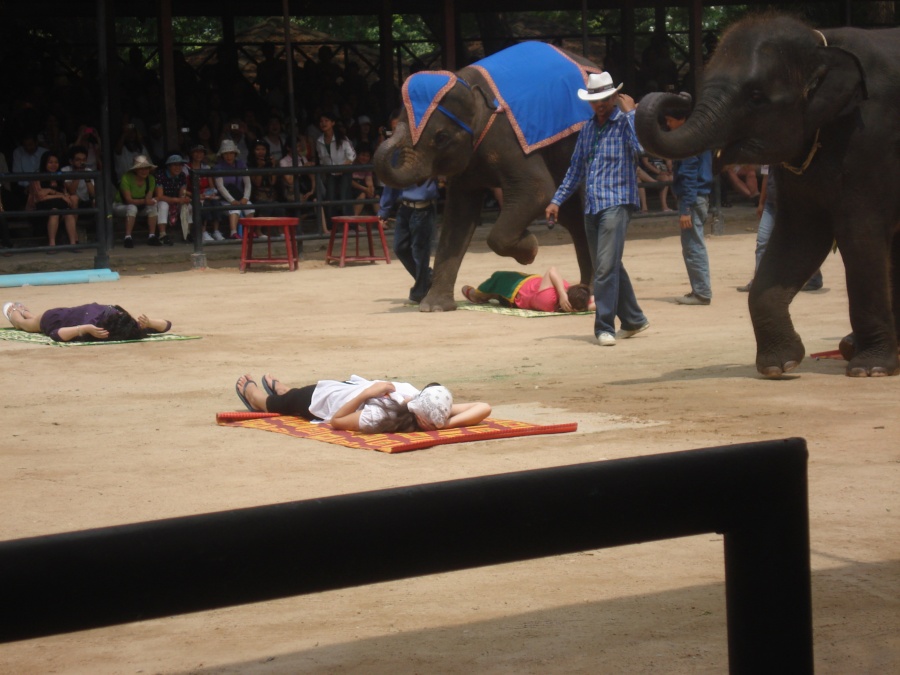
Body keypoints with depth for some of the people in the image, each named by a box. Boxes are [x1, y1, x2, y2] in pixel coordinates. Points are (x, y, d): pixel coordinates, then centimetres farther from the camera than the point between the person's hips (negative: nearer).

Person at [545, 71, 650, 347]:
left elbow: (641, 148, -24)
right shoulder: (587, 129, 16)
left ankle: (604, 327, -12)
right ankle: (633, 319, 25)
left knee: (606, 267, -14)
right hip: (591, 207, 7)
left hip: (616, 203, -7)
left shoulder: (625, 123, -4)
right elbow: (576, 167, 22)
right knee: (610, 267, 13)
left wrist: (630, 112, -18)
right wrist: (557, 200, 19)